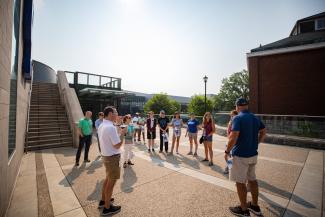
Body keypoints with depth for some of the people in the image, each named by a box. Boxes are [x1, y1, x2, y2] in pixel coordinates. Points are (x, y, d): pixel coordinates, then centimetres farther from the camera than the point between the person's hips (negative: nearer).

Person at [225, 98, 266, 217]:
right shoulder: (255, 118, 5)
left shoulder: (238, 118, -19)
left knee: (240, 182, 8)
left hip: (240, 155, -8)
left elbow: (233, 137, -27)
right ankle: (255, 206, 38)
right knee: (252, 179, 22)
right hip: (253, 154, 8)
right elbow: (263, 132, 16)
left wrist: (227, 151, -15)